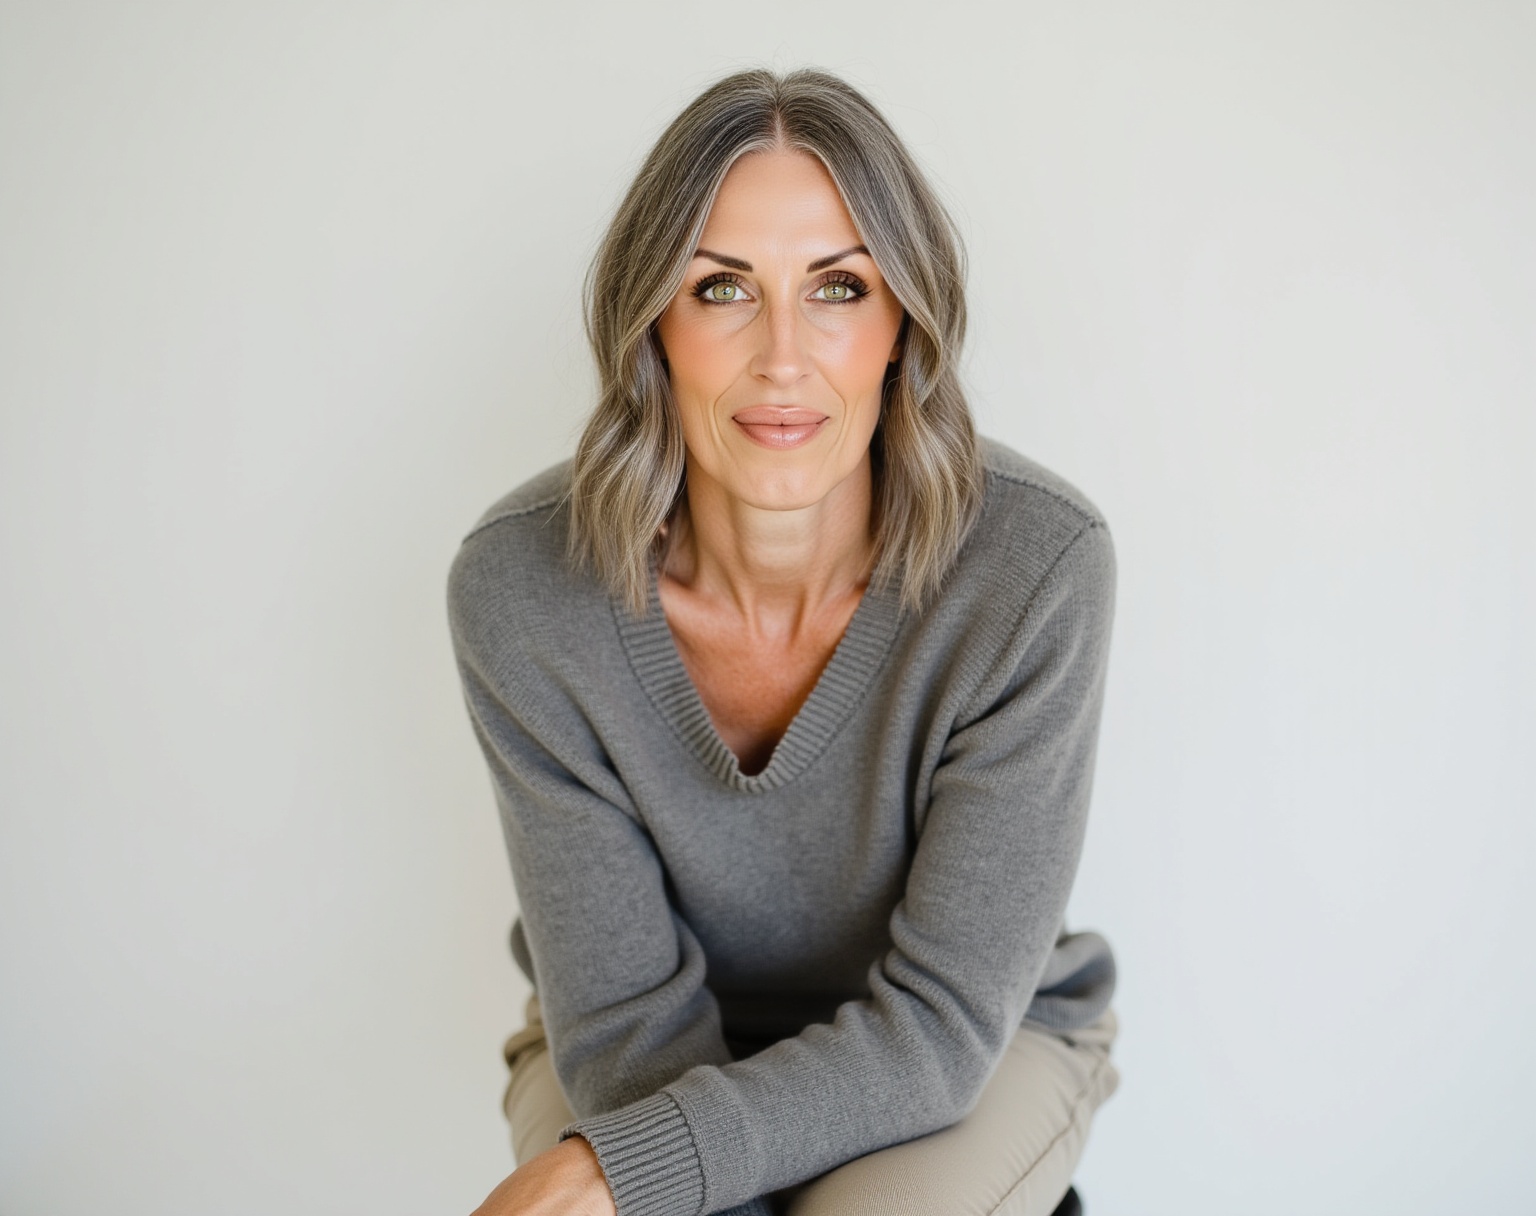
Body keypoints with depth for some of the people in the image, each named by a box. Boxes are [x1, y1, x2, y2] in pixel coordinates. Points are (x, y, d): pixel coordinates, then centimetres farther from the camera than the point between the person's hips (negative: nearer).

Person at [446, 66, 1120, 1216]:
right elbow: (626, 1009, -16)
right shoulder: (520, 585, -21)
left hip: (977, 1049, -1)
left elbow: (946, 1017, -23)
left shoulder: (1038, 566, -26)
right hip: (649, 1054, 2)